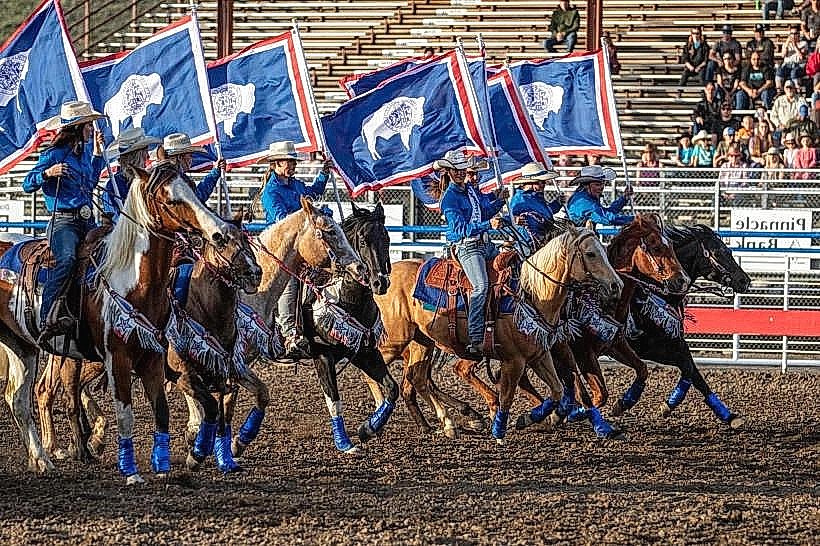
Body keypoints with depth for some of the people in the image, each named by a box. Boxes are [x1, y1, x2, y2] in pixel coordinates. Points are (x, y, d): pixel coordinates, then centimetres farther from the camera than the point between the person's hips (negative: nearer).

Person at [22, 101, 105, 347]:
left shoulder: (84, 153, 18)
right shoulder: (54, 154, -4)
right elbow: (28, 185, -5)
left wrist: (98, 152, 30)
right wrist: (47, 173, -23)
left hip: (87, 222, 8)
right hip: (63, 222, -8)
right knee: (67, 260, -32)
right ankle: (47, 321, -40)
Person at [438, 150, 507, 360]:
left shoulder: (471, 189, 14)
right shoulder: (450, 198, -9)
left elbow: (486, 211, 26)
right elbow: (461, 228, -19)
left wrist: (499, 200, 7)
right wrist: (488, 225, -29)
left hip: (485, 244, 9)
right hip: (466, 247, -9)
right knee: (481, 286, -25)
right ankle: (475, 343, -31)